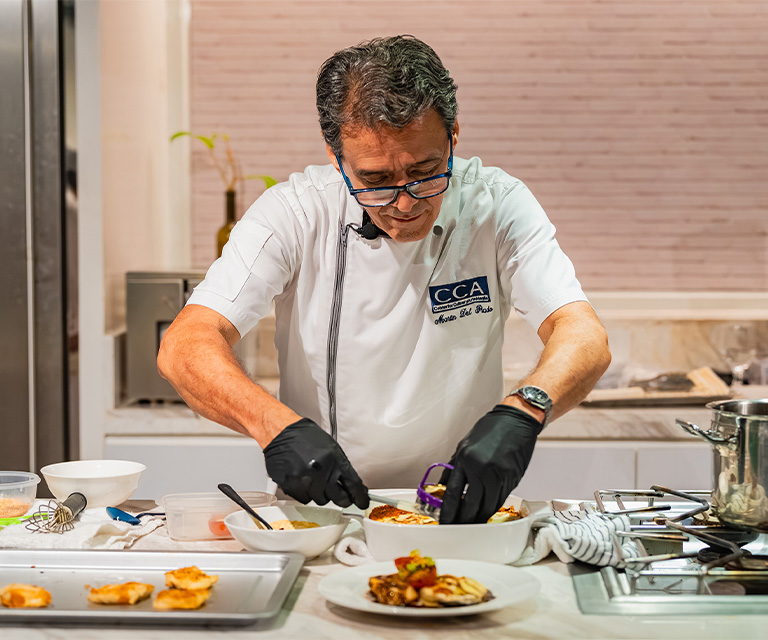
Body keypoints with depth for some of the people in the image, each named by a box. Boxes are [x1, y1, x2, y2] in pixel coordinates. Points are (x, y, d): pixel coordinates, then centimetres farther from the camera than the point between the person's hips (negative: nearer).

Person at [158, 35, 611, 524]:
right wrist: (278, 427, -36)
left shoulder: (497, 205, -9)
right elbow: (186, 346, -18)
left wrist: (521, 412, -40)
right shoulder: (295, 211, -10)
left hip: (459, 508, 0)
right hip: (321, 510, 0)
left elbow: (585, 339, -18)